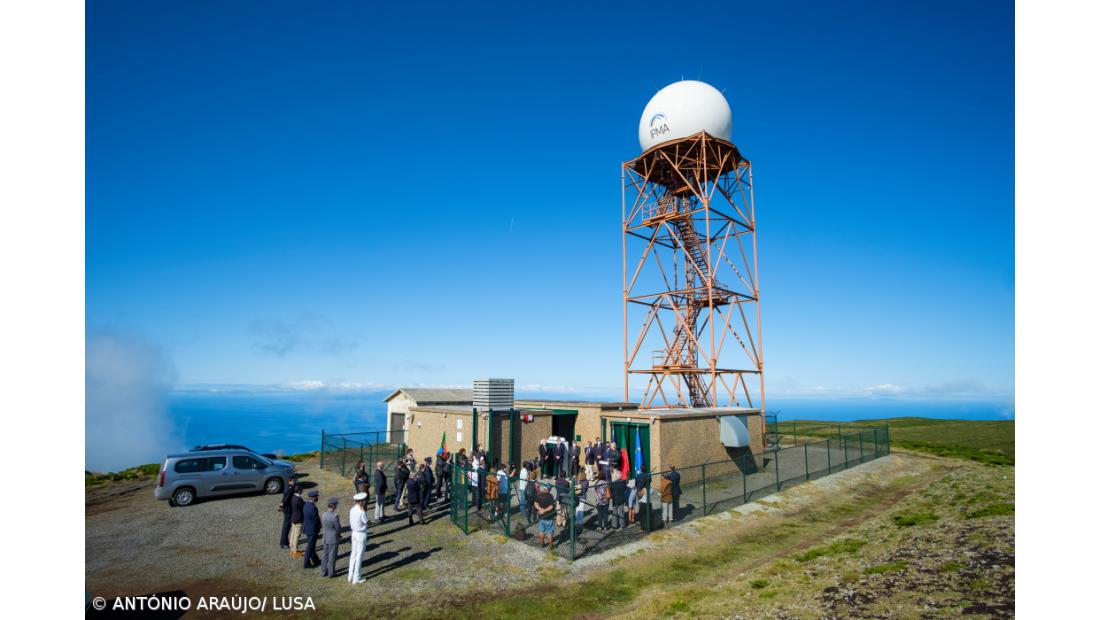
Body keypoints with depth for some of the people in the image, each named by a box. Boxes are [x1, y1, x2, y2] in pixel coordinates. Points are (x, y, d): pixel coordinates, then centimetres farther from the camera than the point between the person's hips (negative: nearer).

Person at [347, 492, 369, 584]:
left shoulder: (352, 509, -1)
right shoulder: (362, 512, -24)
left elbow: (350, 523, 7)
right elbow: (366, 523, -12)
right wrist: (365, 511, -12)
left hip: (354, 533, 7)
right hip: (361, 534, -7)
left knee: (353, 554, 18)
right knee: (359, 556, 5)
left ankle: (350, 577, 27)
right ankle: (356, 578, 15)